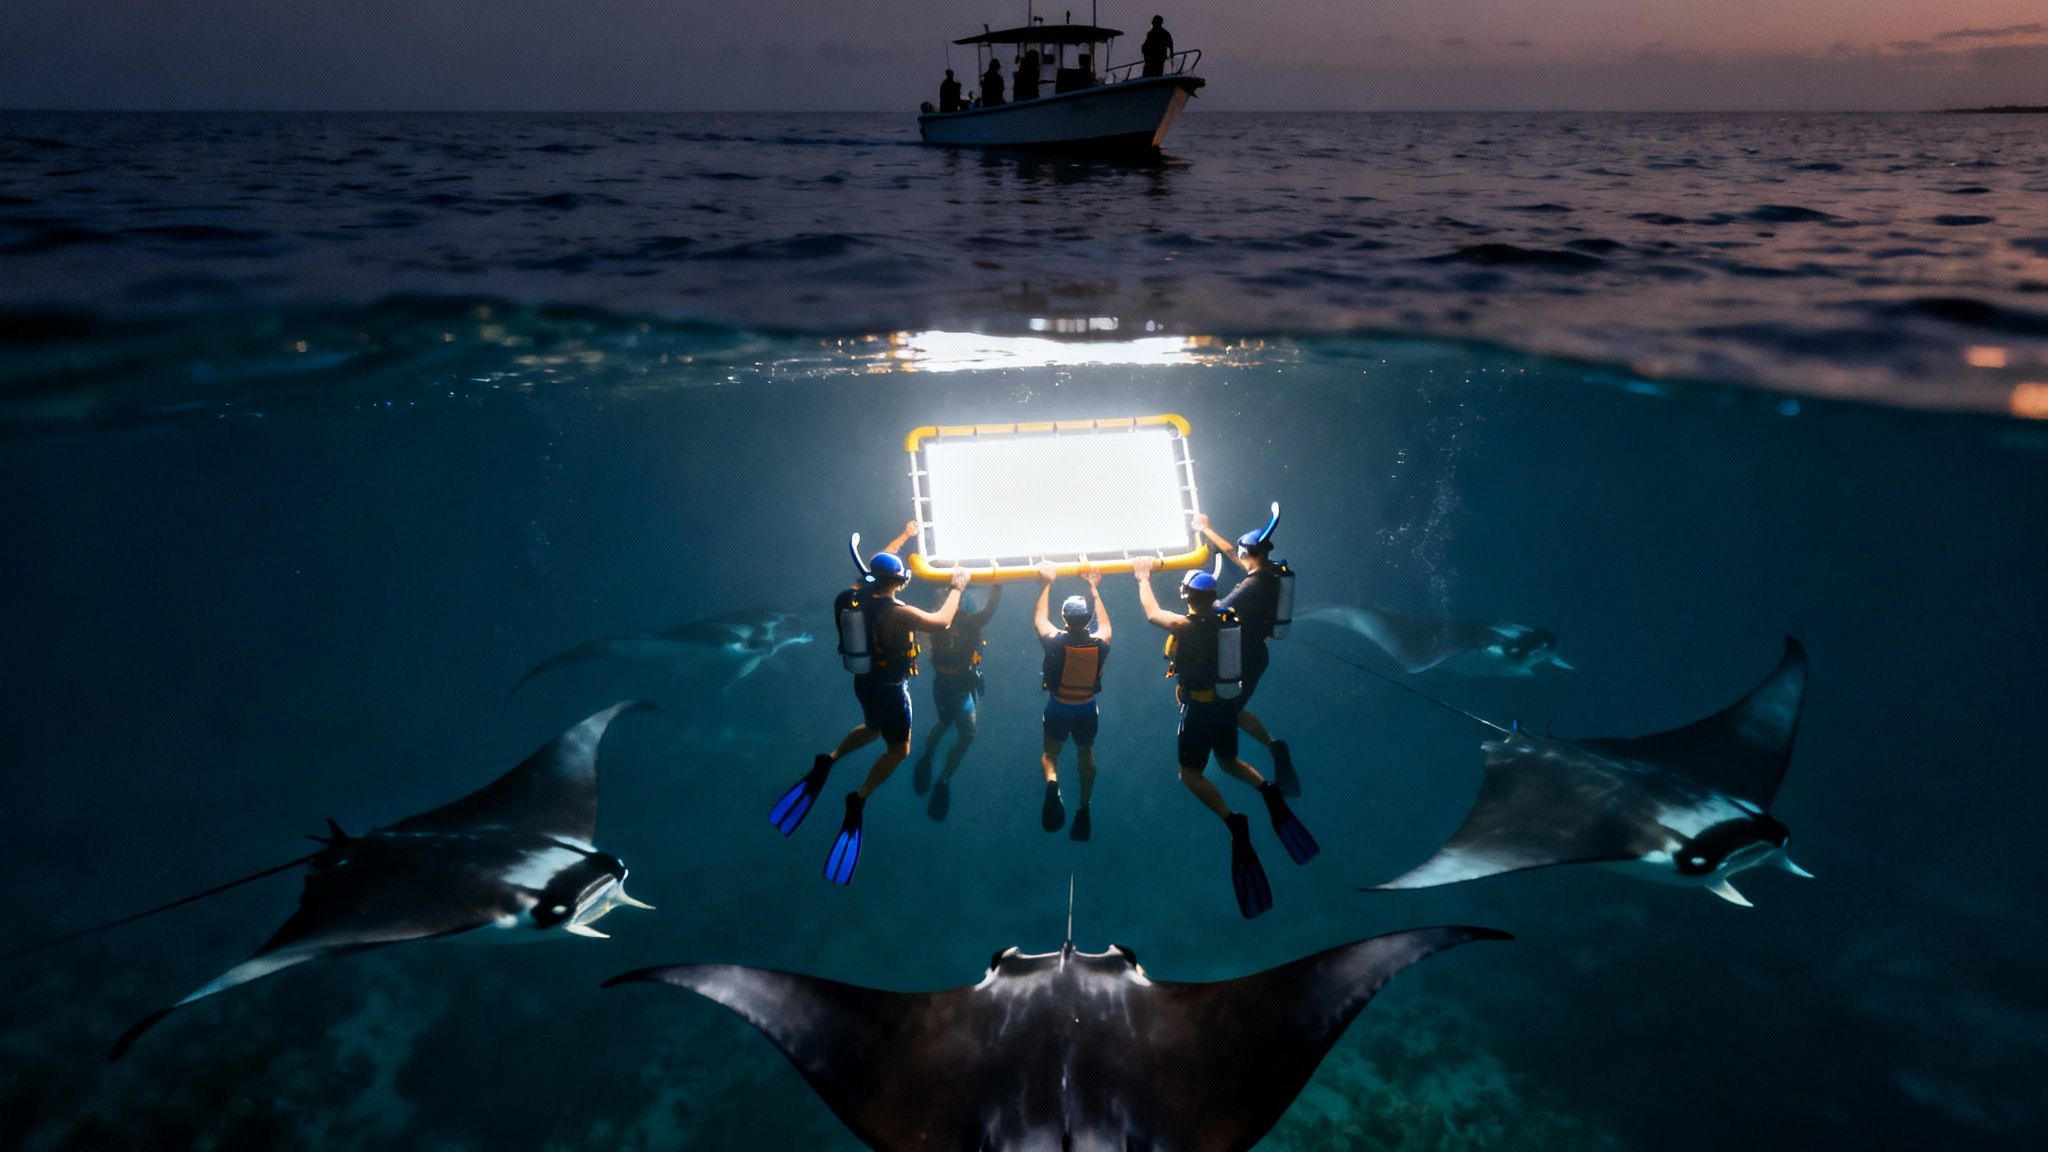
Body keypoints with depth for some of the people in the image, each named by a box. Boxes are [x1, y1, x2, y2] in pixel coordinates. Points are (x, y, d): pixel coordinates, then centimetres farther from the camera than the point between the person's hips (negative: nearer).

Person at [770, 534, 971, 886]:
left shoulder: (855, 596, -9)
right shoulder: (897, 613, -30)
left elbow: (875, 571, 11)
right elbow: (941, 622, -21)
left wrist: (905, 536, 20)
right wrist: (957, 587, -6)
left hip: (864, 682, 7)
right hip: (889, 689, -7)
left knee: (871, 728, 33)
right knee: (898, 749, 13)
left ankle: (828, 761, 15)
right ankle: (858, 799, 3)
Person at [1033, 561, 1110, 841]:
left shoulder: (1055, 641, -20)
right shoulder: (1100, 643, -15)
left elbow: (1038, 619, 1)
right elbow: (1105, 623, 9)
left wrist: (1047, 584, 8)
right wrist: (1094, 588, 17)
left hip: (1058, 709, -2)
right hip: (1087, 709, 2)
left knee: (1050, 752, 20)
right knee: (1086, 753, 26)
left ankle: (1052, 782, -14)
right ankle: (1084, 809, 26)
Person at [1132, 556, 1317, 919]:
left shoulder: (1184, 626, -18)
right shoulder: (1229, 620, -4)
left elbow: (1152, 613, 0)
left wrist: (1143, 578, 14)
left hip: (1198, 709, -6)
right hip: (1227, 705, 6)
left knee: (1190, 775, 5)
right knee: (1229, 764, 26)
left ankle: (1233, 822, -17)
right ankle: (1268, 791, -4)